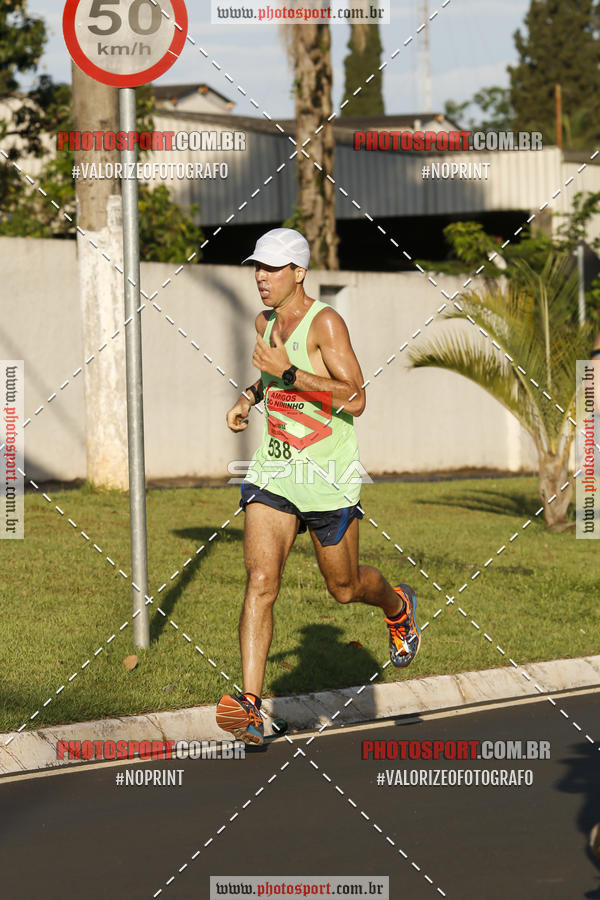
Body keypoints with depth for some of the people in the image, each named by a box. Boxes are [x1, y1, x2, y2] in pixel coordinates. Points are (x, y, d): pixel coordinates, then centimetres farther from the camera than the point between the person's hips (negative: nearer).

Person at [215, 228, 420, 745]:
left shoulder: (325, 322, -14)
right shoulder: (266, 322, 7)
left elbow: (355, 400, -22)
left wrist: (288, 373, -26)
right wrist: (249, 398, 10)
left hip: (328, 478, -5)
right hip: (272, 472, 5)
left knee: (344, 588, 13)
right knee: (260, 581, -14)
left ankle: (398, 607, 50)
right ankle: (250, 709, -21)